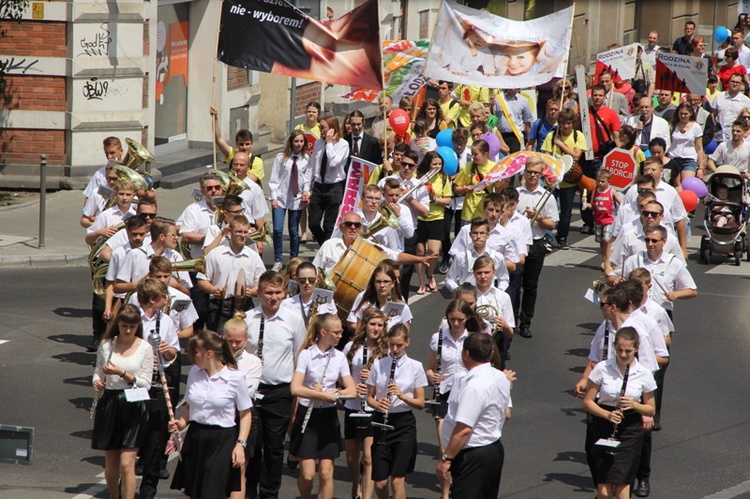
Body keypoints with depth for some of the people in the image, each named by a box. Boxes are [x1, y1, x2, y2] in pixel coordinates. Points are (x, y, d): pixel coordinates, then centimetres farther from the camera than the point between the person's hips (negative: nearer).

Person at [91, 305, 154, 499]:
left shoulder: (145, 348, -3)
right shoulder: (106, 345, 4)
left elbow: (145, 384, -5)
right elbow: (98, 370, 15)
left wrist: (123, 373, -18)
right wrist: (97, 381, -8)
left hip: (133, 406, -3)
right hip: (108, 404, 3)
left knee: (127, 464, -10)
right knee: (111, 463, 11)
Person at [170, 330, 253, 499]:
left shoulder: (235, 377, -8)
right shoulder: (194, 373, 6)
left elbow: (246, 414, -2)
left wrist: (240, 444, -12)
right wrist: (182, 423, -1)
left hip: (222, 441, -5)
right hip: (195, 438, 5)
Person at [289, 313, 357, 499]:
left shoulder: (339, 357, 5)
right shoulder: (306, 355, -8)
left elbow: (352, 390, 0)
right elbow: (295, 388, -20)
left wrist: (332, 393, -16)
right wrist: (323, 395, -21)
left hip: (329, 417, 4)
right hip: (307, 417, -4)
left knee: (326, 473, -2)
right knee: (308, 474, -7)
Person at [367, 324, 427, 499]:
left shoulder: (415, 367, -1)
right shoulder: (378, 365, 4)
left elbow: (421, 403, -1)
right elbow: (369, 397, 9)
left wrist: (402, 396, -19)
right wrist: (377, 404, -14)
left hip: (404, 425, -2)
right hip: (381, 423, 2)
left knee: (397, 479, -10)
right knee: (379, 483, 0)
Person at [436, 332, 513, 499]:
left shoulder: (473, 386, -25)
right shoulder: (501, 377, 5)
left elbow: (464, 430, -27)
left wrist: (445, 459, -21)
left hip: (473, 457, -10)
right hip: (495, 450, 10)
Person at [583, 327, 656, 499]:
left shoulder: (644, 374, -2)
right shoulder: (602, 368, -5)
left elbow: (651, 409, 6)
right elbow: (588, 402, -1)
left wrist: (634, 405, -14)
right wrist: (607, 415, -18)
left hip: (630, 431, 0)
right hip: (603, 429, 0)